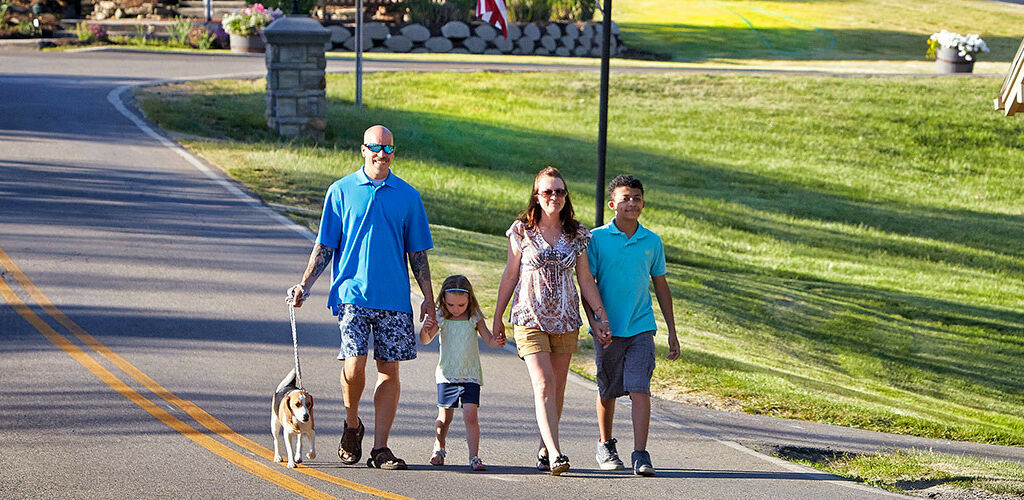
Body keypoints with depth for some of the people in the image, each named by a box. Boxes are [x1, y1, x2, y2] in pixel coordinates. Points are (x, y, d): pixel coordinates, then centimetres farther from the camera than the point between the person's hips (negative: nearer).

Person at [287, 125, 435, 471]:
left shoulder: (408, 196, 9)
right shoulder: (341, 191, 5)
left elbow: (417, 253, 12)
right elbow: (325, 246, 8)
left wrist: (428, 298, 7)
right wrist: (304, 285, 0)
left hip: (394, 298, 2)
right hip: (352, 294, -2)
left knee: (389, 370, -1)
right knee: (354, 365, -13)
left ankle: (380, 448, 4)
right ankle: (352, 425, 14)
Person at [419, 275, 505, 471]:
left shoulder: (474, 318, -1)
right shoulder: (440, 319, -2)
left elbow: (488, 338, -3)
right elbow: (426, 340, -9)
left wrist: (496, 342, -26)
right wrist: (425, 330, -32)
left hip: (470, 374, -1)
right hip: (447, 375, 1)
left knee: (470, 416, -12)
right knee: (445, 417, 7)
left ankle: (474, 457, -11)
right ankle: (439, 450, 30)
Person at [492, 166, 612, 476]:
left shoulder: (576, 235, 7)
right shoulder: (522, 231, 0)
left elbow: (585, 280, 11)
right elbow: (510, 275, 6)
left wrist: (600, 314, 4)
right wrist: (498, 317, 8)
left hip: (565, 319, 3)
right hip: (530, 317, -3)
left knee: (558, 386, 6)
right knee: (544, 384, -15)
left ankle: (545, 449, 22)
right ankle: (555, 454, -24)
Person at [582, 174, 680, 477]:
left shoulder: (652, 242, 5)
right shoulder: (597, 239, -3)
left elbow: (661, 287, 13)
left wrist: (672, 332, 13)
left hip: (641, 327, 1)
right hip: (608, 328, -1)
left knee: (639, 390, -12)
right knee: (607, 392, 12)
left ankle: (641, 455, -14)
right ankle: (605, 447, 32)